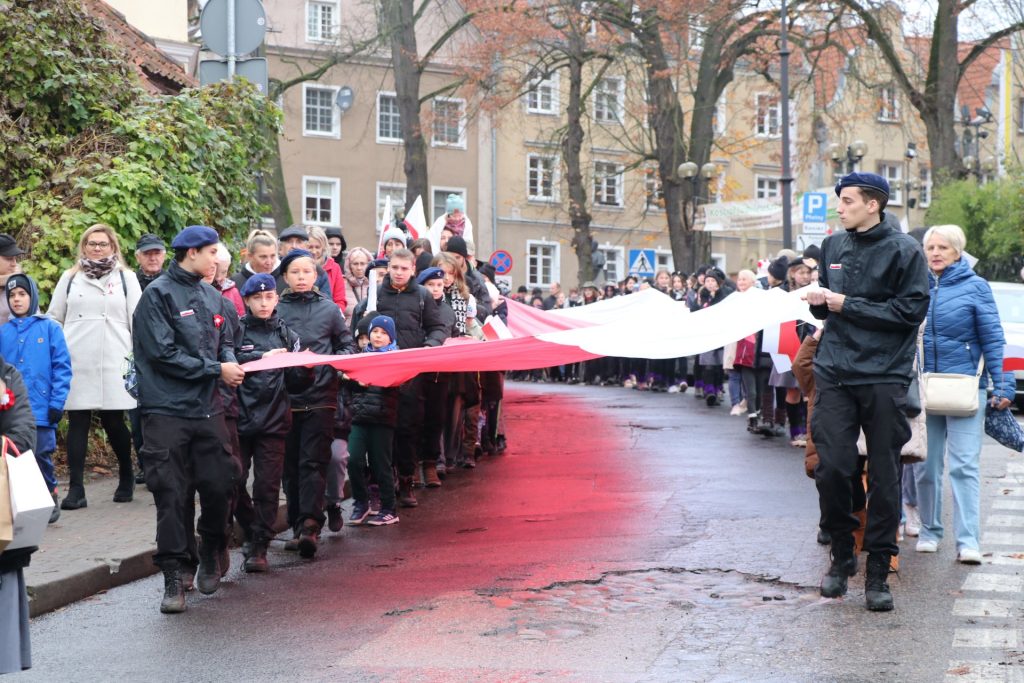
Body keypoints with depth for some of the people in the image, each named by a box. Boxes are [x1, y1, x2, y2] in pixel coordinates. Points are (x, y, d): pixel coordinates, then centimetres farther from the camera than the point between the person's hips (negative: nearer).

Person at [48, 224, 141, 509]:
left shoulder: (126, 277, 7)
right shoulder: (70, 278, 12)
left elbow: (137, 321, 5)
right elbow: (54, 319, 14)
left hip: (114, 363, -1)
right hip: (76, 362, 2)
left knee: (113, 422, 2)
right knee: (78, 423, 0)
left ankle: (126, 476, 24)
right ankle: (76, 488, 3)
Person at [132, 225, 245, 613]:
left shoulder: (212, 297, 13)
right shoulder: (158, 295, -7)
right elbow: (163, 353, -14)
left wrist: (231, 362, -5)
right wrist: (216, 369, -12)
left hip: (208, 409, 5)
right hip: (168, 410, -5)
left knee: (220, 486, 2)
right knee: (172, 496, -2)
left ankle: (210, 552, 28)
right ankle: (174, 576, 7)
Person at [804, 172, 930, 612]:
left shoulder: (903, 250, -4)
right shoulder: (833, 246, 13)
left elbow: (911, 311, -11)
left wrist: (846, 305, -12)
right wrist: (821, 302, -1)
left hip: (884, 377, -4)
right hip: (835, 372, 4)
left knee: (884, 476, 2)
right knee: (831, 467, -4)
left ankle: (878, 571, 12)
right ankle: (842, 555, 17)